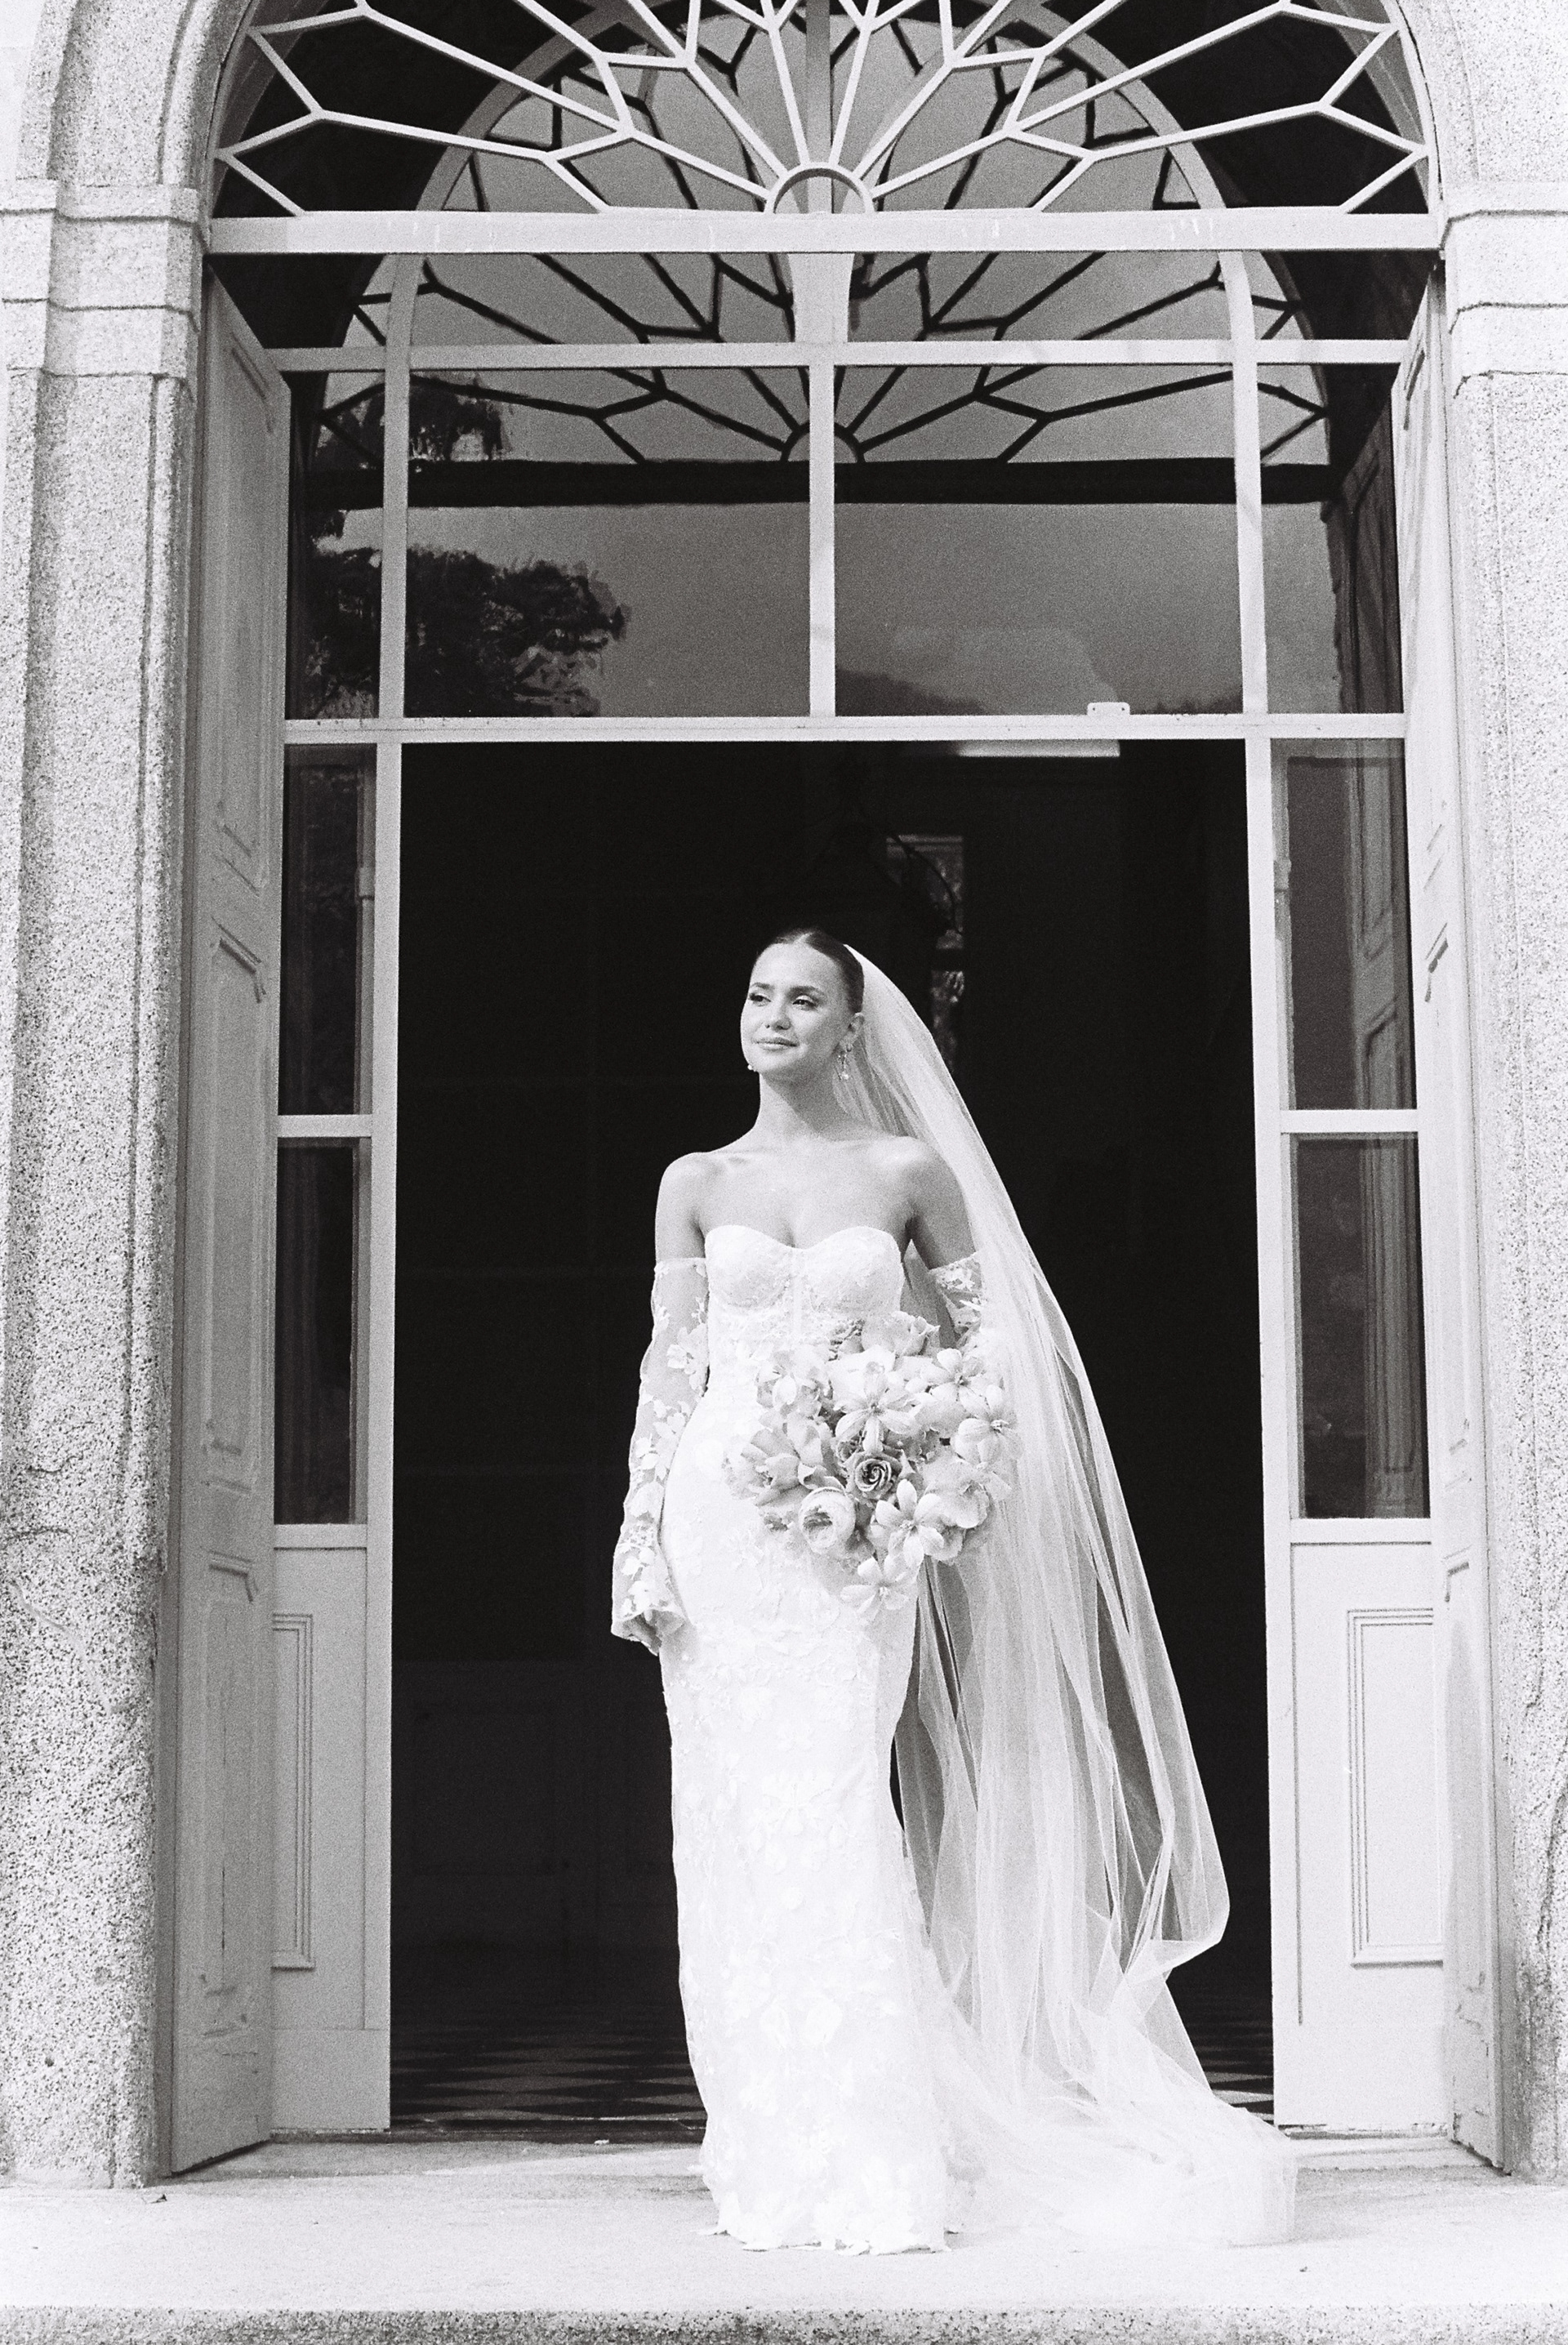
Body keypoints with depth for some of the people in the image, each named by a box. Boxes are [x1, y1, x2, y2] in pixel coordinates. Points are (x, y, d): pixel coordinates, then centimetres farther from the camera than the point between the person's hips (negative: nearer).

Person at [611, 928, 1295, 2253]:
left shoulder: (908, 1173, 7)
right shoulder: (697, 1184, 11)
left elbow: (989, 1334, 12)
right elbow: (670, 1369, 8)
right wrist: (644, 1540, 1)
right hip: (724, 1511, 2)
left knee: (827, 1808, -10)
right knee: (739, 1818, 0)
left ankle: (860, 2160, -4)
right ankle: (776, 2146, 8)